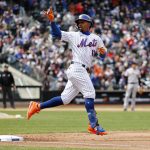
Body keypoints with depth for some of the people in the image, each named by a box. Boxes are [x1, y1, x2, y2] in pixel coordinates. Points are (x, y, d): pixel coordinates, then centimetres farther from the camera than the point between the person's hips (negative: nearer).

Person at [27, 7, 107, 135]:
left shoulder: (96, 38, 17)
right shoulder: (73, 36, 6)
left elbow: (103, 55, 17)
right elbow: (57, 33, -2)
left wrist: (103, 52, -7)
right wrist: (52, 20, -17)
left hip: (83, 71, 5)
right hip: (77, 68, -5)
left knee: (65, 99, 5)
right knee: (90, 93, -14)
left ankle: (38, 106, 14)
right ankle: (94, 125, -15)